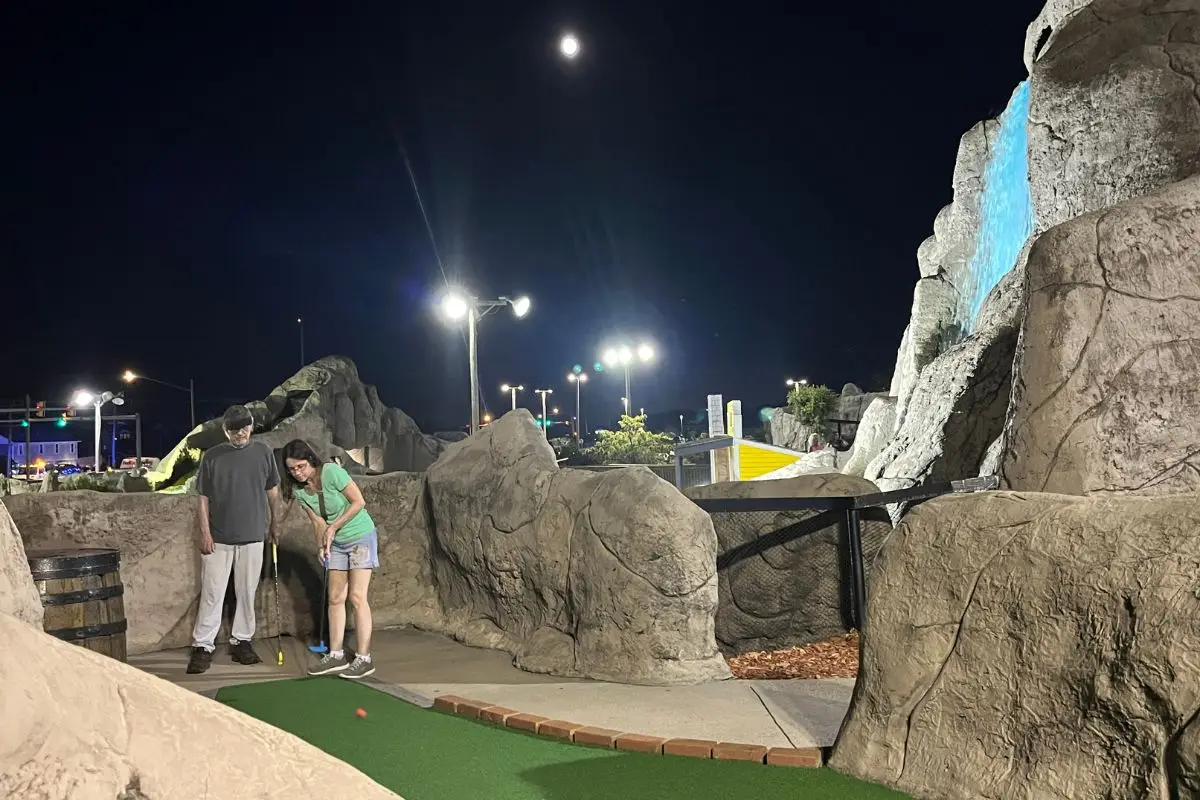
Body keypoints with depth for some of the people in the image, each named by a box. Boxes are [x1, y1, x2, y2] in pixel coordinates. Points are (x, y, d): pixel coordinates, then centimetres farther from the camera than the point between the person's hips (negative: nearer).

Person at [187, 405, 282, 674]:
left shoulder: (263, 452, 2)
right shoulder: (212, 456, -2)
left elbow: (272, 491, 10)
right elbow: (203, 498, 0)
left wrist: (274, 523, 11)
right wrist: (205, 533, -6)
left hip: (252, 536, 2)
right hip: (219, 538, -1)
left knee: (247, 592, 9)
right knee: (212, 594, 0)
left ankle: (241, 641, 20)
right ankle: (202, 647, 7)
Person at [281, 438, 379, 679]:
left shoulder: (332, 472, -22)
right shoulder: (298, 489, -4)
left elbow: (359, 502, -18)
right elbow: (318, 522, -1)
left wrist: (334, 527, -17)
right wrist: (322, 544, -17)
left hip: (361, 536, -6)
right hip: (336, 543, 6)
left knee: (357, 596, -9)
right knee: (335, 598, 7)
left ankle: (364, 659, -5)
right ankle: (336, 655, 16)